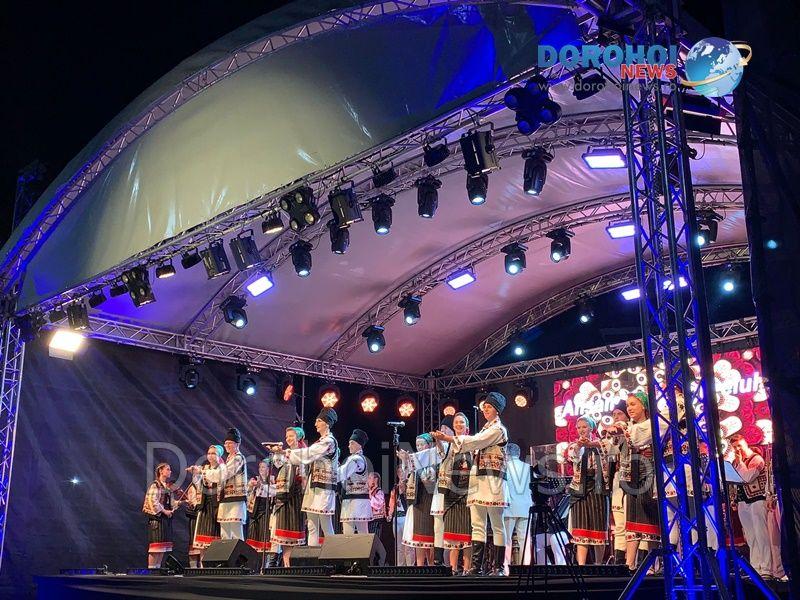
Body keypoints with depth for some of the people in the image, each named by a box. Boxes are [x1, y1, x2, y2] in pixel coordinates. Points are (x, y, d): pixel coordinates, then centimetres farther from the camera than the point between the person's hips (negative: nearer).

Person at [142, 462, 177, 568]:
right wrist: (164, 511, -17)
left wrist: (173, 508, 3)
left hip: (166, 518, 8)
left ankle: (158, 567, 12)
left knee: (163, 544, 7)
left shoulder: (168, 486, 17)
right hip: (157, 517, -8)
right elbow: (153, 501, -17)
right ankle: (151, 568, -6)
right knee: (156, 544, -9)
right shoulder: (155, 485, -8)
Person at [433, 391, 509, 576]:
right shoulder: (485, 429, 22)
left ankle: (501, 567, 0)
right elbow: (472, 446, 16)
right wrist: (446, 439, 5)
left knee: (497, 525, -4)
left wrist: (448, 438, -15)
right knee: (477, 525, 2)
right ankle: (476, 566, 1)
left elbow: (475, 441, -14)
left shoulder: (498, 429, -4)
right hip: (478, 478, 8)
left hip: (492, 480, -8)